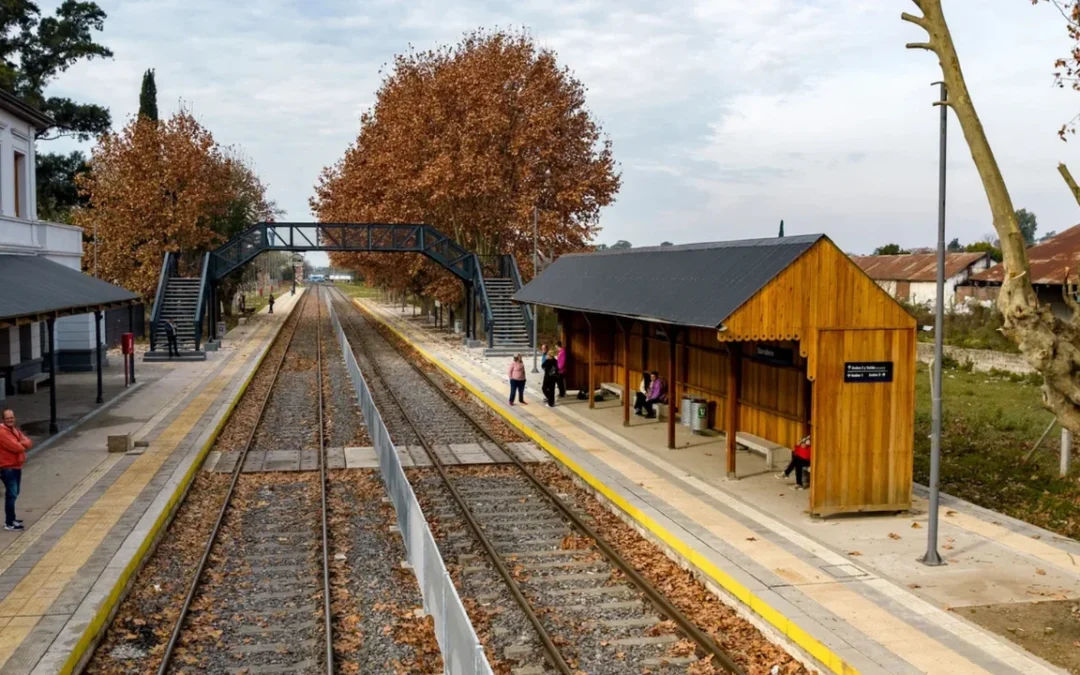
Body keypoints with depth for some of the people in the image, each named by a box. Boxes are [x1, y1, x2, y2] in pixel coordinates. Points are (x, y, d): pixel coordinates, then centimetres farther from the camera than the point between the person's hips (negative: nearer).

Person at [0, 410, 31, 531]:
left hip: (16, 466, 10)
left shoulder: (15, 430, 12)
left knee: (14, 494, 18)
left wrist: (22, 444, -13)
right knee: (11, 494, -10)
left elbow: (29, 443, 8)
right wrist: (23, 445, -3)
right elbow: (16, 447, -24)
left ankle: (11, 519, 29)